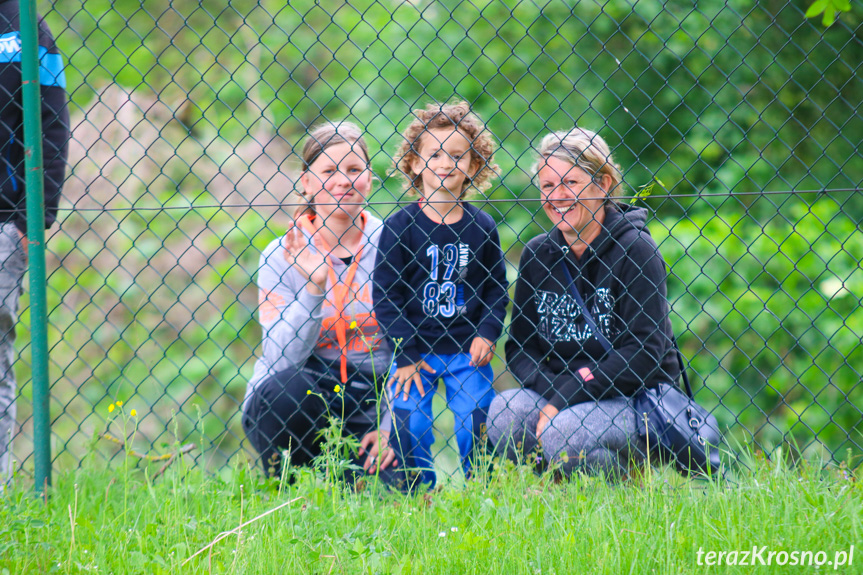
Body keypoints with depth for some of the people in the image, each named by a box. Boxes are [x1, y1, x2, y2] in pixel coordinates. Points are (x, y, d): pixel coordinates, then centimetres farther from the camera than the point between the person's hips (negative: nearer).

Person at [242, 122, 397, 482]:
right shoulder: (281, 256, -3)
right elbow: (282, 361, -11)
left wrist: (389, 426, -10)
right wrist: (314, 290, -22)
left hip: (368, 403, 1)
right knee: (284, 389, -36)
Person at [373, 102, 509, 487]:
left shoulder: (481, 227, 2)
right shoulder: (399, 227, -5)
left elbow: (497, 288, 10)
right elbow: (386, 293, -4)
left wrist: (488, 333, -6)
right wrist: (405, 354, -8)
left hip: (468, 351, 1)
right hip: (415, 348, -1)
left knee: (473, 427, -2)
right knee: (408, 425, -8)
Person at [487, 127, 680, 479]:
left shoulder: (635, 249, -9)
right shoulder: (538, 253, 7)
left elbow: (644, 352, -15)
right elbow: (520, 348, 7)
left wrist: (564, 397, -21)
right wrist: (551, 389, -15)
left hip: (638, 397, -5)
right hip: (557, 393, 5)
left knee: (566, 433, -32)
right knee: (505, 413, -24)